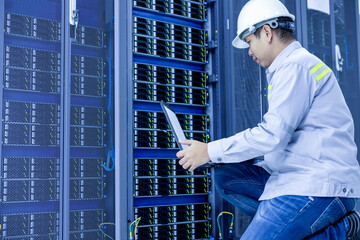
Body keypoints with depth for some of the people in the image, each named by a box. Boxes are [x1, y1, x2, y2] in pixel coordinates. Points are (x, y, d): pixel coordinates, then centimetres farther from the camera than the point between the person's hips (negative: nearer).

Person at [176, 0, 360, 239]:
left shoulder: (296, 66, -12)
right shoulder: (291, 67, 21)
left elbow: (272, 134, -20)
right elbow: (280, 133, 20)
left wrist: (210, 151, -11)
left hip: (321, 187, -11)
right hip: (299, 177, 11)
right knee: (226, 176, 5)